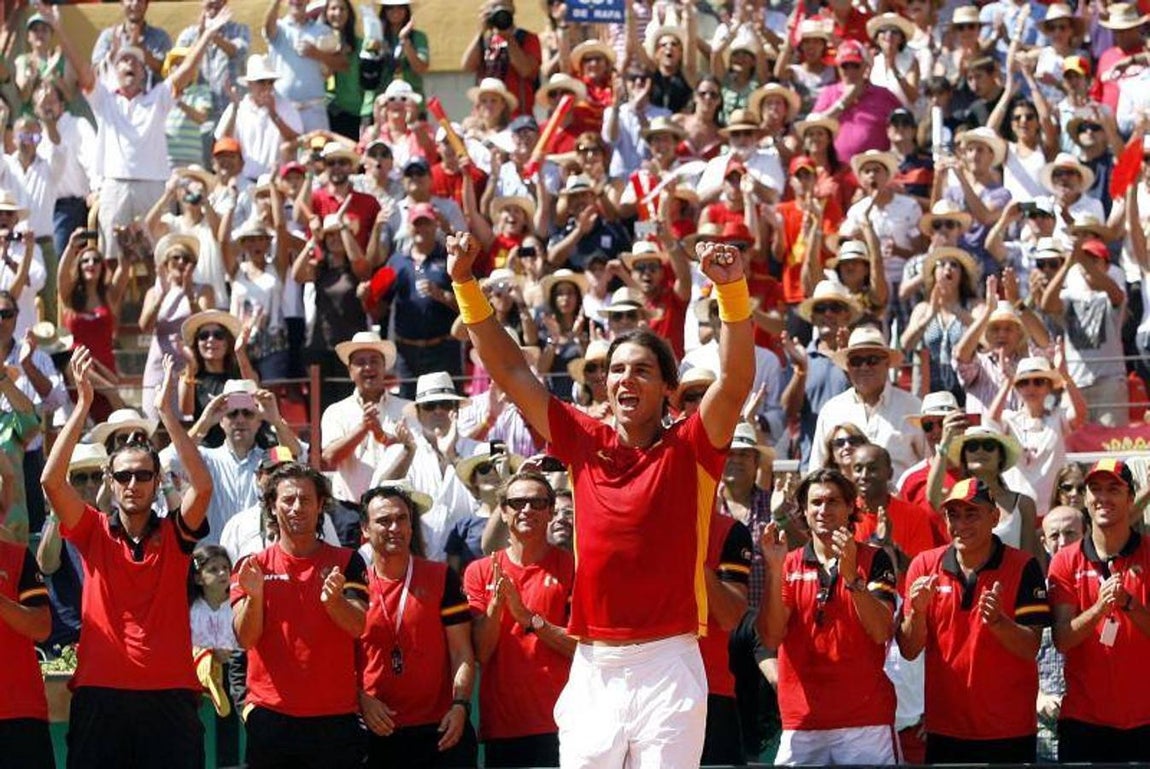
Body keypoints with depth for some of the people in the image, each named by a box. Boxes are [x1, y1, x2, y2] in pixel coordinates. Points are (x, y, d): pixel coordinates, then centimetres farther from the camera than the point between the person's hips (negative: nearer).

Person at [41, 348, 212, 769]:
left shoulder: (175, 536, 7)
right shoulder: (94, 532, 7)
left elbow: (203, 485, -10)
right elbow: (52, 480, -7)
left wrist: (167, 410, -12)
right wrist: (83, 403, -11)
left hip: (169, 694, 0)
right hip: (100, 692, 0)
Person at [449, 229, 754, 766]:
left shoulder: (689, 450, 1)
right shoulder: (586, 444, 10)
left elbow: (736, 380, -14)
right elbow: (510, 371, 11)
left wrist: (732, 290, -26)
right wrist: (465, 282, 6)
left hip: (667, 662, -3)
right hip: (593, 666, 3)